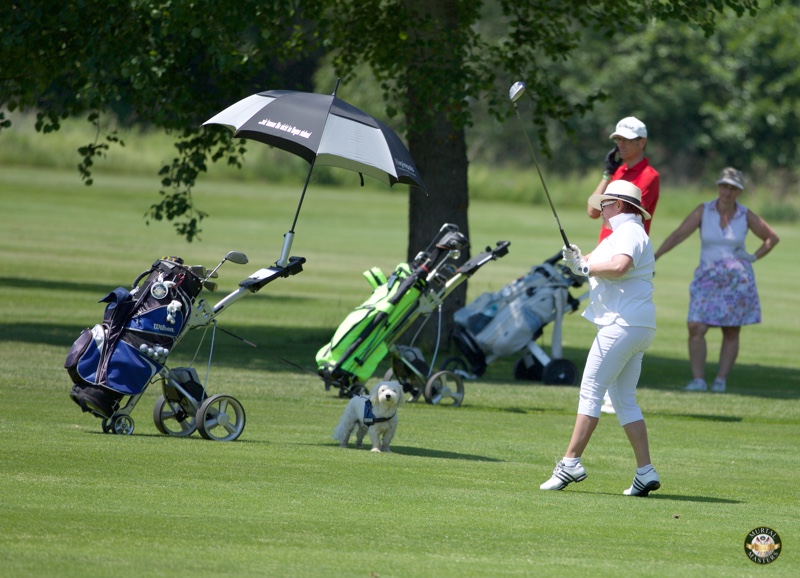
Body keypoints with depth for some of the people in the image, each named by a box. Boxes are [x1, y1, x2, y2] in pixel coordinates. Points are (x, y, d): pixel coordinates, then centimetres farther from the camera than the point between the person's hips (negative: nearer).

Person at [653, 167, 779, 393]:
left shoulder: (746, 216, 0)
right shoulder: (703, 212, -2)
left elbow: (772, 238, 14)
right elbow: (679, 234, -10)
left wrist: (754, 257, 1)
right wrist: (654, 256, -21)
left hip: (737, 280, 0)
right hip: (708, 279, 0)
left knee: (731, 332, 2)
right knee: (696, 327, -14)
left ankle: (720, 380, 9)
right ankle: (698, 380, -13)